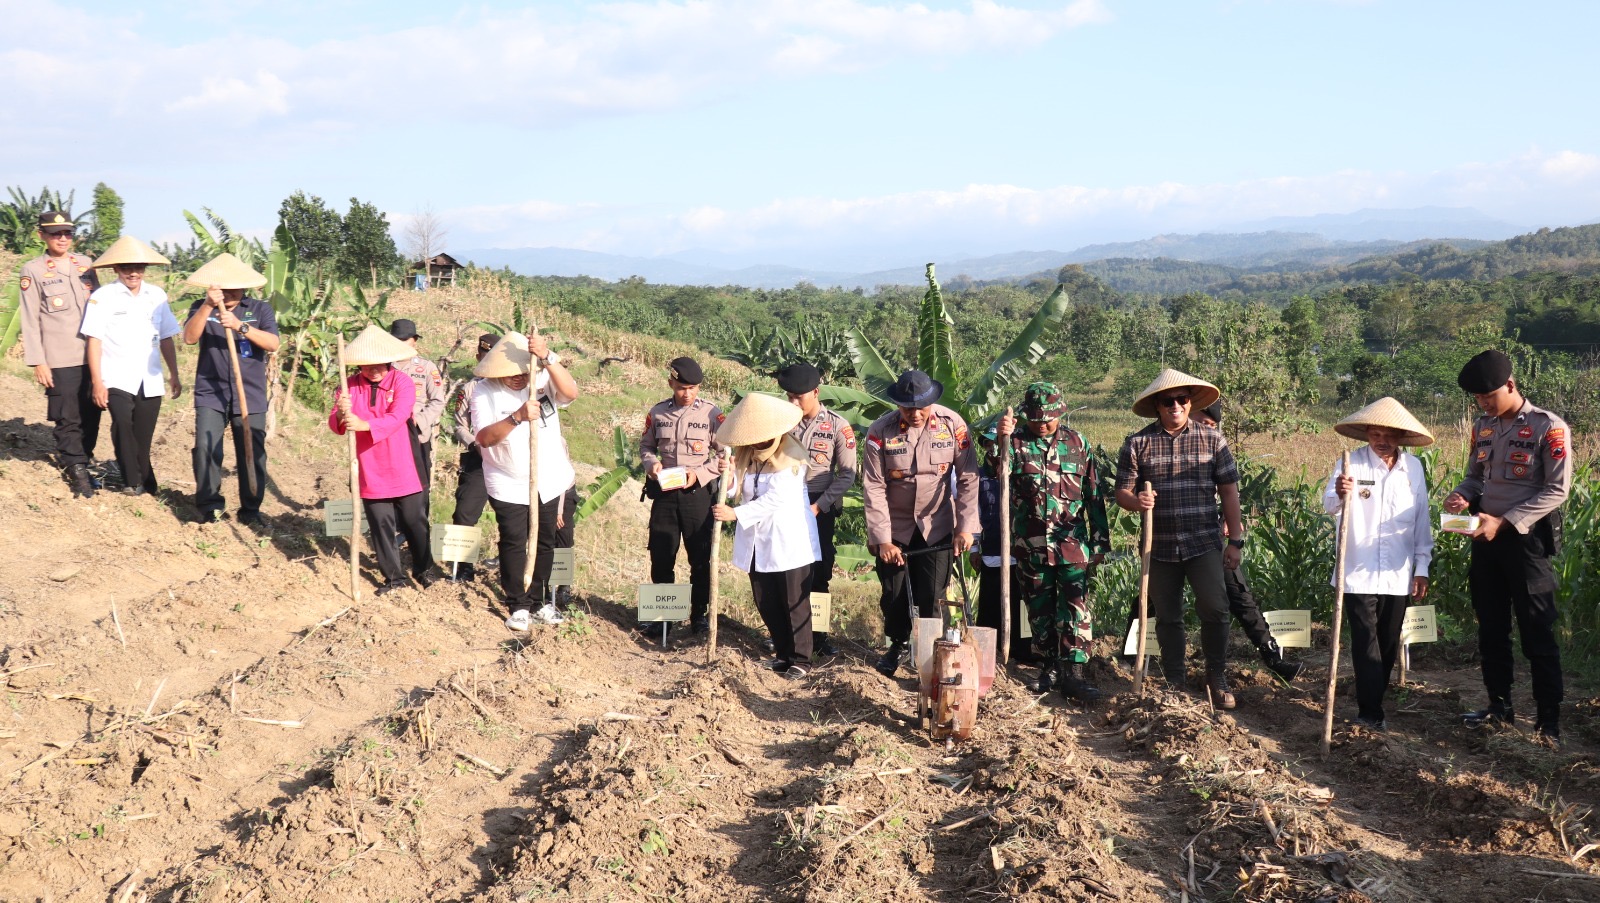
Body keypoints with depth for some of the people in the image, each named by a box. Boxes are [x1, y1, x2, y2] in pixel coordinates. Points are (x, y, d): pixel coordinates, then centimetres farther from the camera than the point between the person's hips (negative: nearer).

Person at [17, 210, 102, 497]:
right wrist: (37, 362, -8)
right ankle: (77, 472, 8)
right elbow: (30, 320, -3)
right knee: (67, 419, -2)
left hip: (92, 355, 4)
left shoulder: (86, 265, 11)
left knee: (91, 416, 7)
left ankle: (82, 462, 23)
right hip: (60, 360, -4)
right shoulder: (33, 271, -1)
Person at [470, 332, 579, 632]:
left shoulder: (543, 379, -9)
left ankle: (540, 600, 30)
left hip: (549, 480, 3)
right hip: (509, 485, -3)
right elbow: (484, 438, -24)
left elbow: (571, 392, -29)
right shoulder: (485, 392, -13)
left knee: (545, 543, 14)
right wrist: (518, 416, -39)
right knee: (514, 545, 0)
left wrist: (547, 358, -42)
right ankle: (519, 605, 14)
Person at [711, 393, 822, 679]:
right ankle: (784, 654, 24)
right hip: (757, 541, 7)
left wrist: (735, 514, -27)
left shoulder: (790, 457, -15)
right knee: (765, 603, 11)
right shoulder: (745, 454, 6)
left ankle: (801, 659, 12)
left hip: (788, 542, -7)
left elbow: (775, 499, -23)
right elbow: (737, 490, 6)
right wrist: (729, 476, -17)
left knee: (794, 603, 2)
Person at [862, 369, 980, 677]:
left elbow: (967, 478, -9)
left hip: (936, 525, 0)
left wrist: (965, 528, -13)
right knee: (893, 593, 7)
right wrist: (882, 540, -17)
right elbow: (873, 488, -15)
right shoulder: (881, 431, -17)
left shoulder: (952, 424, -14)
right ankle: (898, 644, 30)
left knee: (931, 596, -1)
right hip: (894, 526, 0)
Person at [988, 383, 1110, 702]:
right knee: (1040, 608, 10)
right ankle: (1051, 666, 22)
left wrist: (1100, 540, 6)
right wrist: (1000, 441, -36)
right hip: (1030, 543, 1)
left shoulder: (1076, 442, 5)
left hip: (1071, 542, -1)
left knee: (1075, 605, -7)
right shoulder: (1017, 443, 3)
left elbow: (1094, 494, 8)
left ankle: (1073, 672, -4)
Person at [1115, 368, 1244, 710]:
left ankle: (1217, 678, 8)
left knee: (1214, 607, -12)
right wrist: (1136, 500, -21)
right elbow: (1122, 492, 3)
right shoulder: (1138, 444, 2)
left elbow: (1229, 491, 4)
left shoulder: (1211, 438, 3)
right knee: (1167, 617, 9)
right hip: (1160, 546, 1)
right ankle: (1175, 683, 24)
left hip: (1204, 543, -1)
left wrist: (1235, 540, 1)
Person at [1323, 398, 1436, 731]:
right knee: (1366, 644, -3)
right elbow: (1330, 506, -20)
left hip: (1398, 575, 4)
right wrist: (1340, 495, -43)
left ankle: (1370, 707, 26)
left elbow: (1422, 520, 8)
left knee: (1388, 644, 12)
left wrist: (1422, 567, 7)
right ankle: (1371, 713, -1)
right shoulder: (1352, 463, -7)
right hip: (1359, 573, -4)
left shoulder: (1413, 467, 4)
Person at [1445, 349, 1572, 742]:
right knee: (1491, 628, 13)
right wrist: (1463, 496, -8)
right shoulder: (1483, 427, 8)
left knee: (1537, 634, -2)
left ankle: (1548, 721, 5)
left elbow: (1557, 490, -14)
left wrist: (1503, 522, -21)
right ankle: (1499, 705, 26)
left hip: (1525, 538, -6)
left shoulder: (1548, 427, -11)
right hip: (1486, 537, 6)